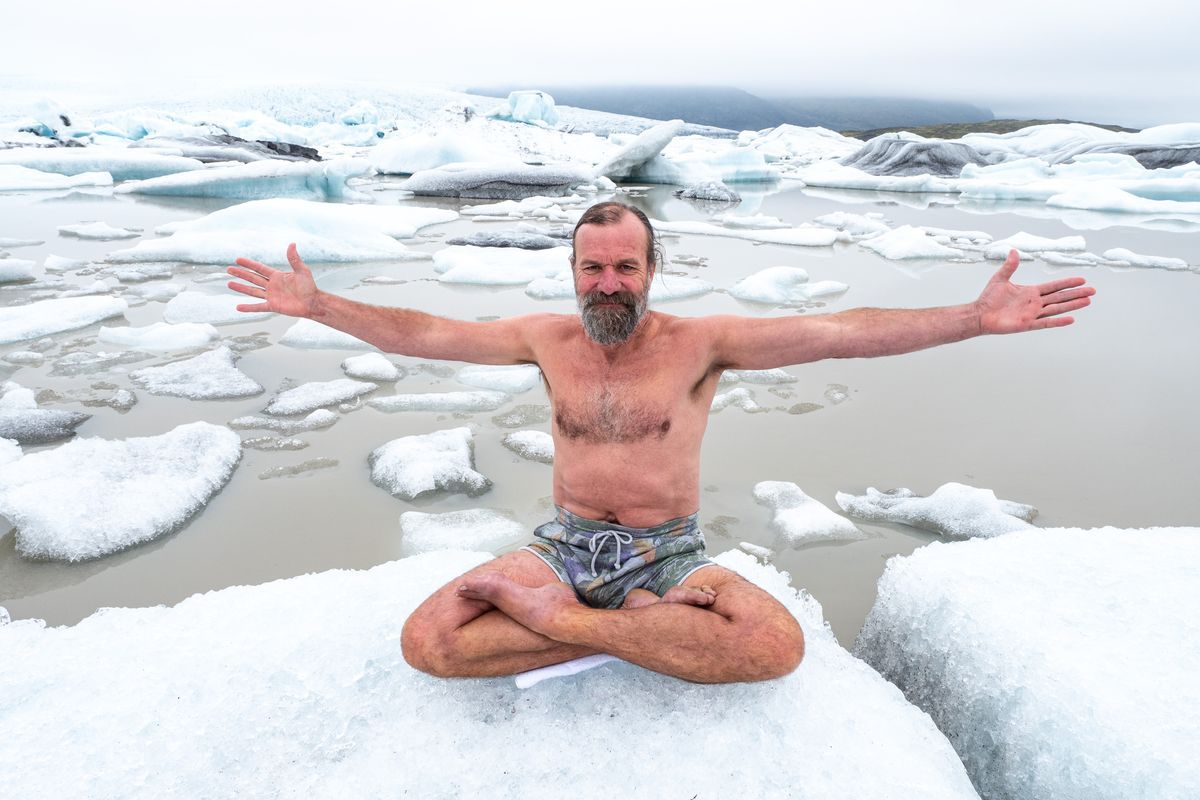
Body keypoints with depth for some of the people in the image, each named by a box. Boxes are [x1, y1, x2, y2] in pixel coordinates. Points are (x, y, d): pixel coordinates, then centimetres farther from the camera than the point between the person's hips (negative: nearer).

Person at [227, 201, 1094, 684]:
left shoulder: (700, 341, -7)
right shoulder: (548, 337, 1)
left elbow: (841, 332, -15)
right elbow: (421, 333, 5)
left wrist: (977, 317, -23)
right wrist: (319, 305, 1)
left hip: (668, 553, -1)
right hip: (566, 544, 2)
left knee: (779, 645, -32)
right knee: (425, 640, -21)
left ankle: (559, 619, -18)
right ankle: (643, 627, -14)